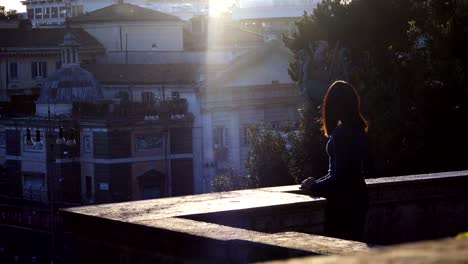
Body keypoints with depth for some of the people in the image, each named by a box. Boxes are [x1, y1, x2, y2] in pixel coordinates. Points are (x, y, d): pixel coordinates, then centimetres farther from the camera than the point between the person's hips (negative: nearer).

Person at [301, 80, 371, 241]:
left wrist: (314, 186, -5)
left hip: (343, 201, -9)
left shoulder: (341, 133, -18)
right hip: (358, 196, 9)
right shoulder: (359, 130, 8)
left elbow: (339, 176, -20)